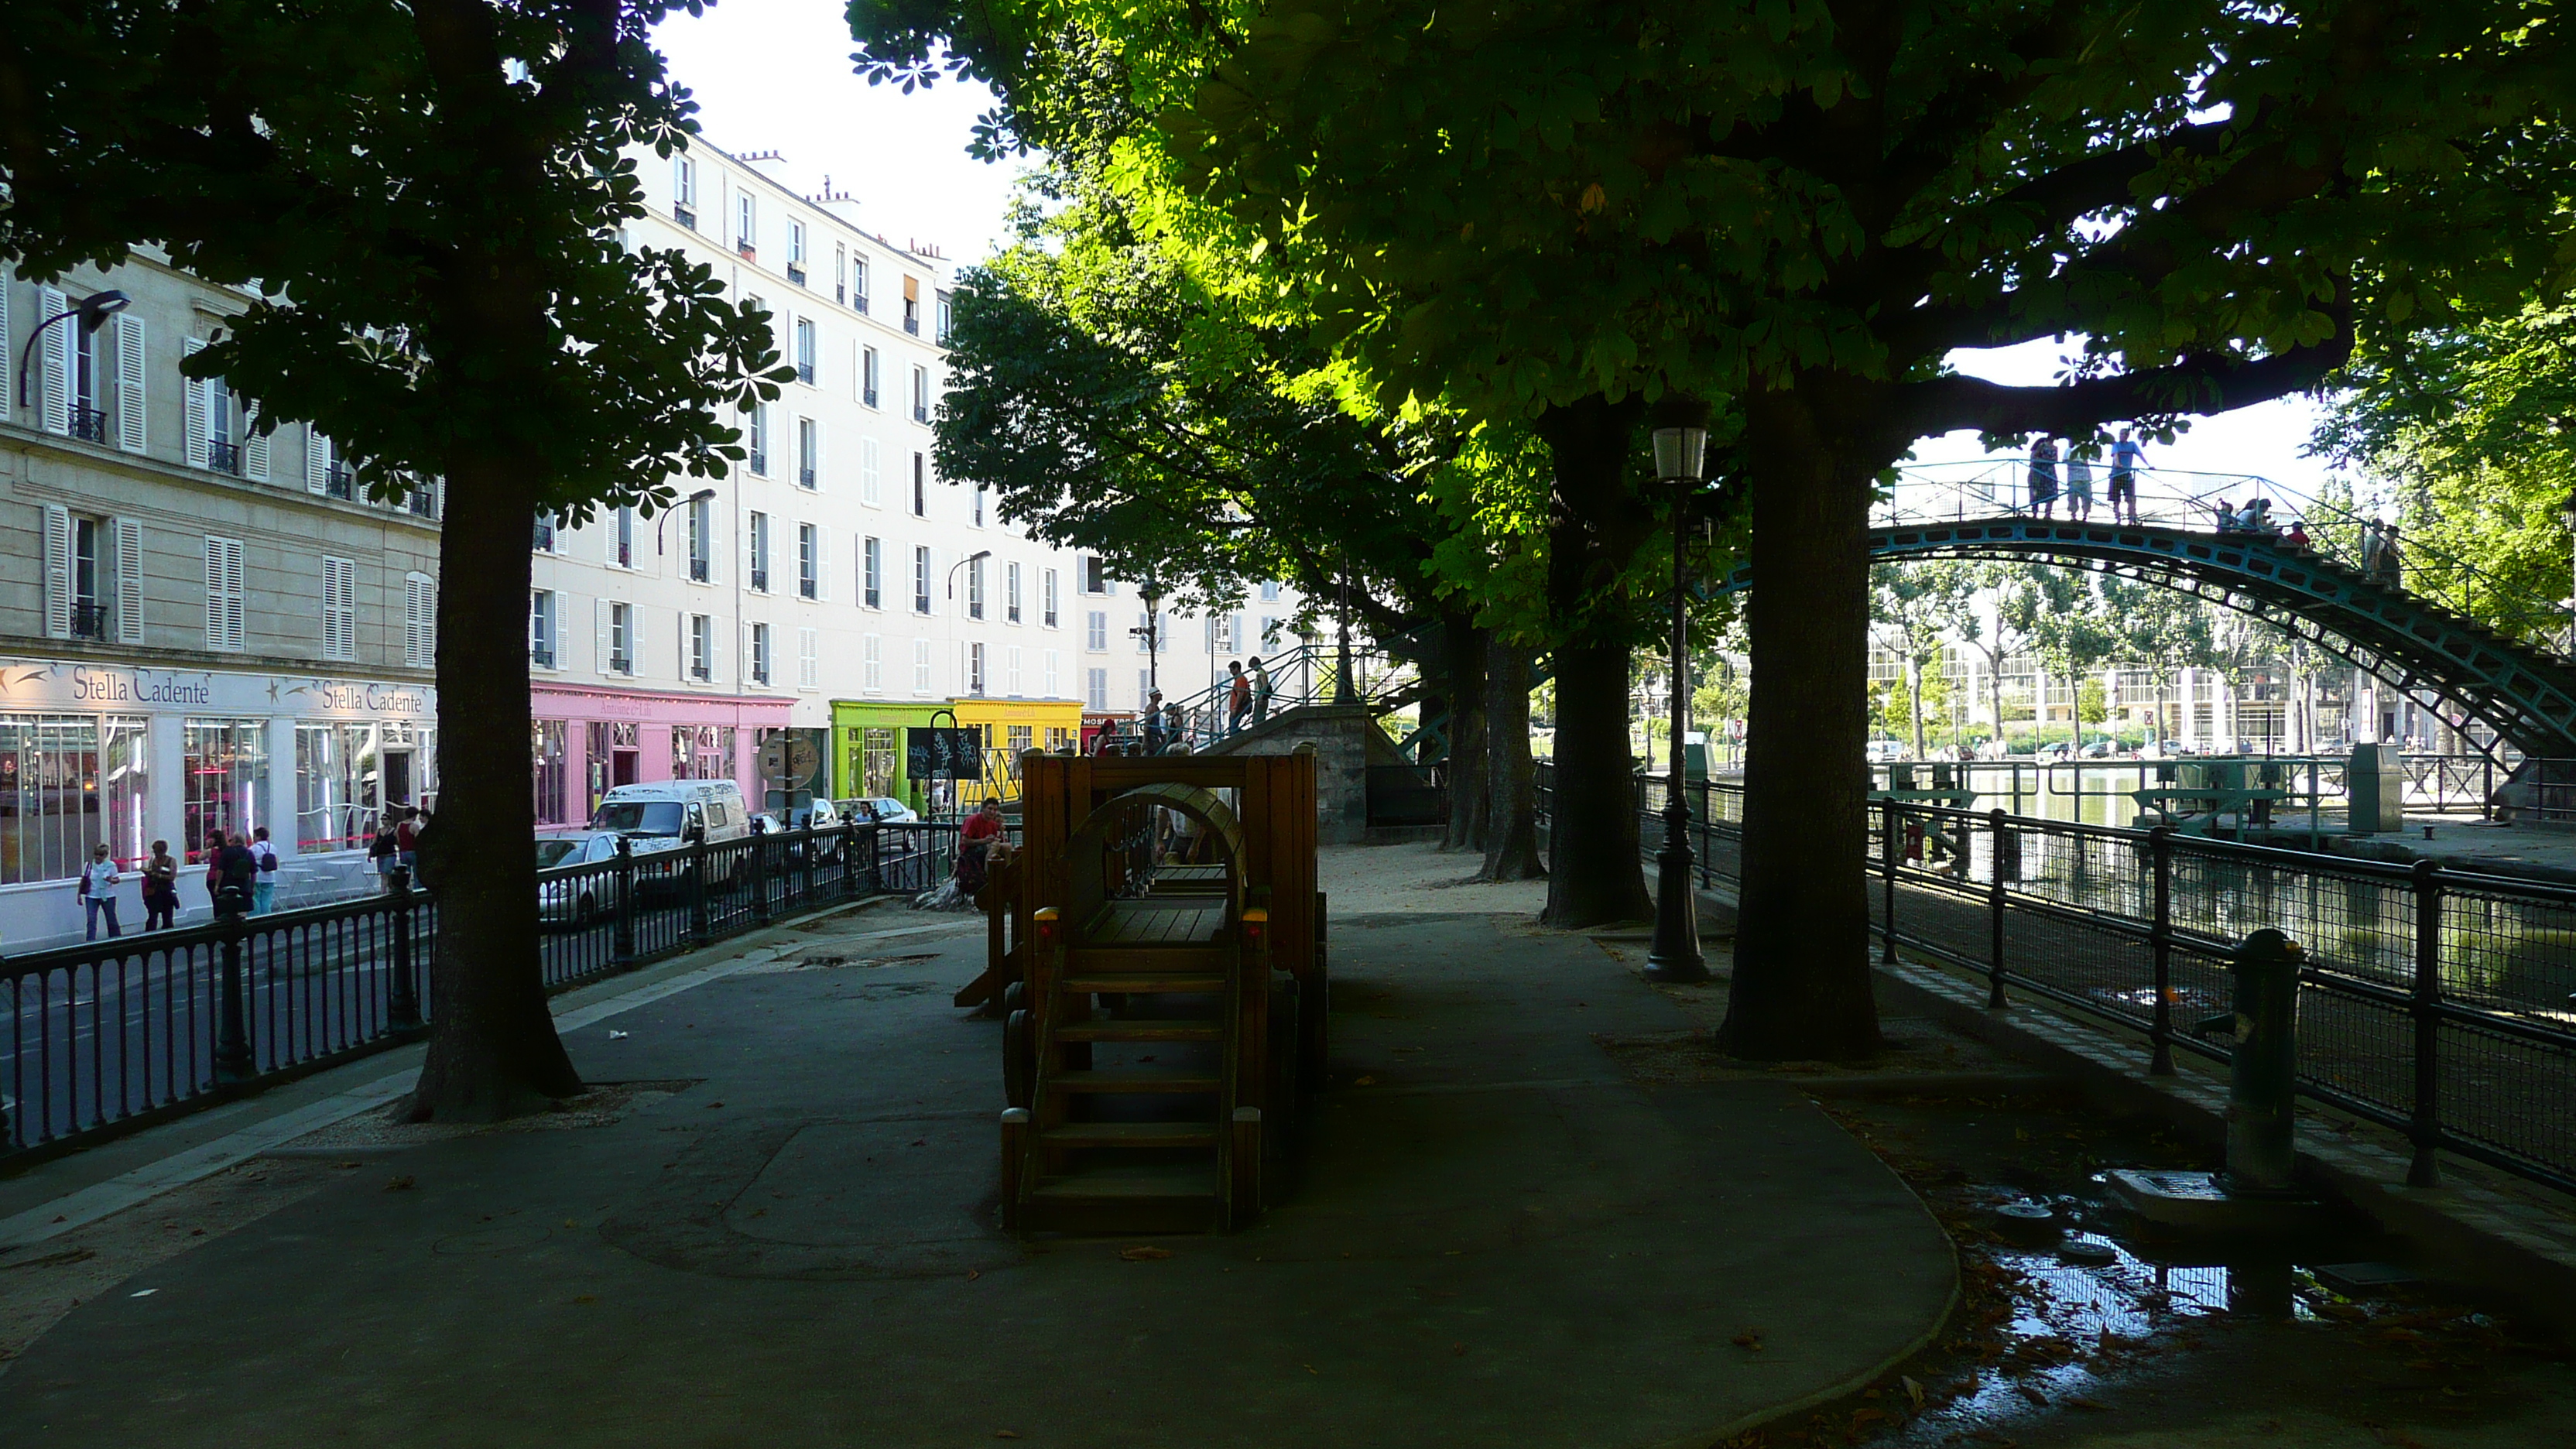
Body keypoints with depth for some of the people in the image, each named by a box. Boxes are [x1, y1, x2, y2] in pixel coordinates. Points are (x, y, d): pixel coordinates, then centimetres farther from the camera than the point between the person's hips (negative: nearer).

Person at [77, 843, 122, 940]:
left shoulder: (111, 865, -5)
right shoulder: (88, 865, 0)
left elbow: (117, 879, -2)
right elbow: (83, 881, 6)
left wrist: (111, 880, -25)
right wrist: (79, 894, 5)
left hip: (107, 896, -1)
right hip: (92, 897, 1)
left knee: (111, 920, 10)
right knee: (91, 921, -6)